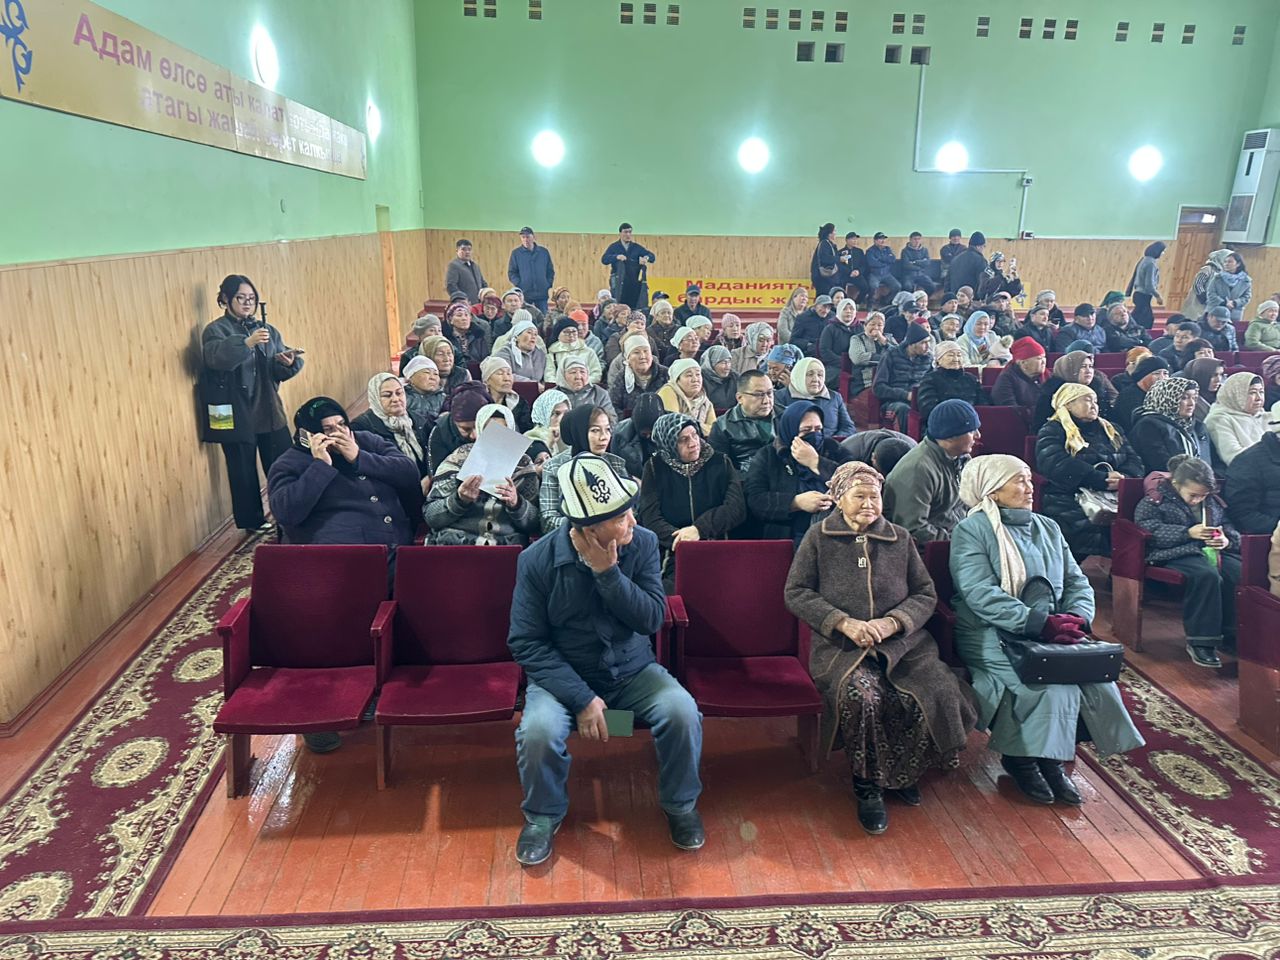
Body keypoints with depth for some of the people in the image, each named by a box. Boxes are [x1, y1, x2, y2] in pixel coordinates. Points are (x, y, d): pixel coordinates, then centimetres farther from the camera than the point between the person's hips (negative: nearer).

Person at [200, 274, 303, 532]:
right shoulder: (215, 331, -3)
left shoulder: (267, 330, 13)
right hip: (236, 416, -4)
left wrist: (289, 362, -16)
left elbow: (280, 371, 7)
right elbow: (217, 357, -25)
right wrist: (247, 343, -39)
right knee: (244, 472, 4)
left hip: (270, 413, 4)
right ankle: (252, 521, 18)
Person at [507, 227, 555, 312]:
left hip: (542, 293, 2)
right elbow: (511, 273, 4)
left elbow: (550, 270, 14)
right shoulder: (516, 253, 5)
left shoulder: (544, 252, 9)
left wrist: (549, 284, 1)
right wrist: (519, 285, -10)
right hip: (524, 294, -2)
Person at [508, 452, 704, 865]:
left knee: (683, 712, -25)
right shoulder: (537, 560, -15)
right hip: (564, 676, -1)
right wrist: (581, 699, -22)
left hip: (633, 671, 2)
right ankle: (542, 817, 3)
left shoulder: (642, 544, -9)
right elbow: (527, 643, -13)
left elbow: (651, 619, -14)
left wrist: (608, 572, -27)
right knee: (539, 729, -30)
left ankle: (681, 805, 6)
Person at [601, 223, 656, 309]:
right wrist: (616, 257, -26)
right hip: (619, 284, -2)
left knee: (635, 309, -2)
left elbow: (652, 256, 9)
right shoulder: (614, 247, 6)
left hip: (634, 284, 2)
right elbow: (604, 259, -8)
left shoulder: (636, 247, 13)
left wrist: (646, 258, -15)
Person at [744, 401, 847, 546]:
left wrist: (815, 462, -5)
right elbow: (753, 499, -3)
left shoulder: (832, 448, 16)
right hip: (783, 539, -1)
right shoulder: (767, 455, 11)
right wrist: (796, 502, -14)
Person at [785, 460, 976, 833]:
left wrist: (893, 622, -9)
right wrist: (844, 623, -11)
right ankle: (867, 785, -7)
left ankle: (901, 774, 5)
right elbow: (795, 592, 2)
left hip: (901, 641, 3)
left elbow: (926, 594, 12)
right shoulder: (818, 537, 8)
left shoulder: (900, 539, 16)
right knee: (861, 694, -34)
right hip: (841, 645, -3)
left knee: (941, 692, -24)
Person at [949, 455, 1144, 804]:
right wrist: (1038, 623, -25)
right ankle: (1023, 759, -7)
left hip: (1047, 634, 6)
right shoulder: (971, 530, -4)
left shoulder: (1048, 528, 18)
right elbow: (980, 595, -17)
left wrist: (1077, 616, -10)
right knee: (1053, 675, -28)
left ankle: (1049, 758, -4)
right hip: (990, 635, -6)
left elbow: (1077, 582, 13)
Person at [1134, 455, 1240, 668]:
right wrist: (1188, 533, -17)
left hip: (1213, 551, 6)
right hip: (1177, 554, -6)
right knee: (1207, 576, -37)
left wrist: (1226, 540, -3)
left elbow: (1229, 527, 24)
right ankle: (1200, 642, -27)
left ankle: (1232, 636, -12)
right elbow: (1147, 527, -10)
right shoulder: (1158, 498, 3)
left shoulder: (1213, 501, 23)